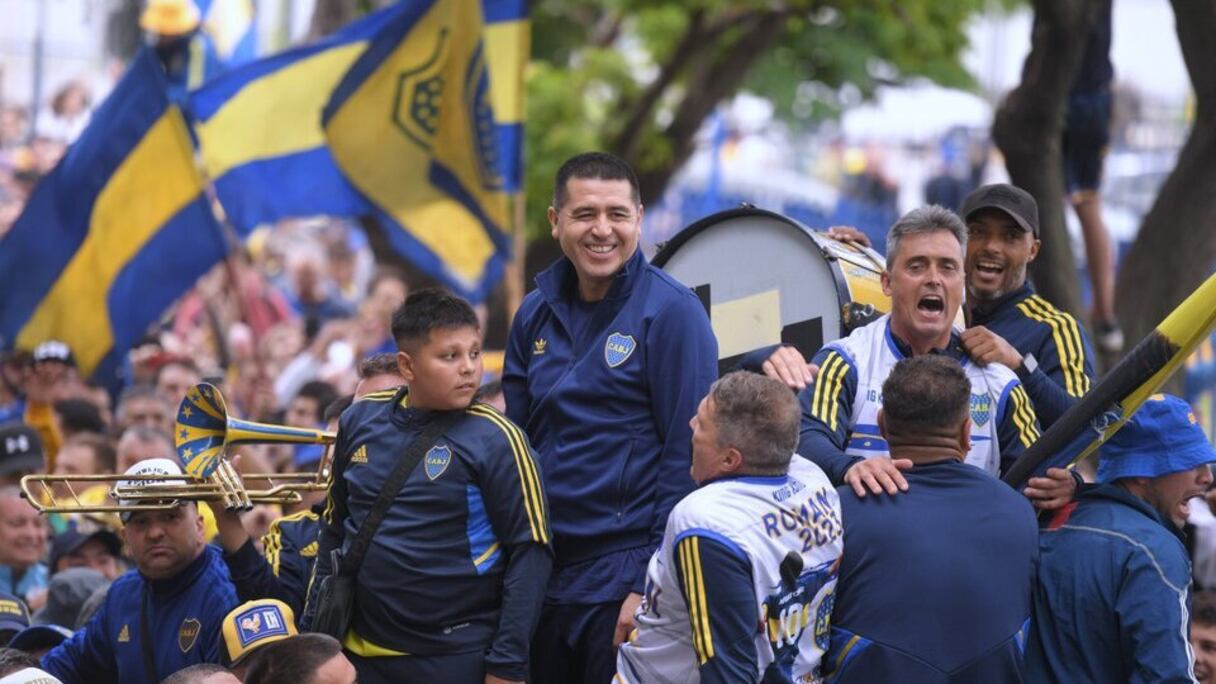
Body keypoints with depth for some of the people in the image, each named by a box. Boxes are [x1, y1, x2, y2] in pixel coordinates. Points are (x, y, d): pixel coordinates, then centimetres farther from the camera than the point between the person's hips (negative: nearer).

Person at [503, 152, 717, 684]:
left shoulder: (671, 311, -8)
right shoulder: (537, 314, 8)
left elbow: (686, 455, -11)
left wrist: (653, 584, -15)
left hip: (627, 574, -6)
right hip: (543, 571, 6)